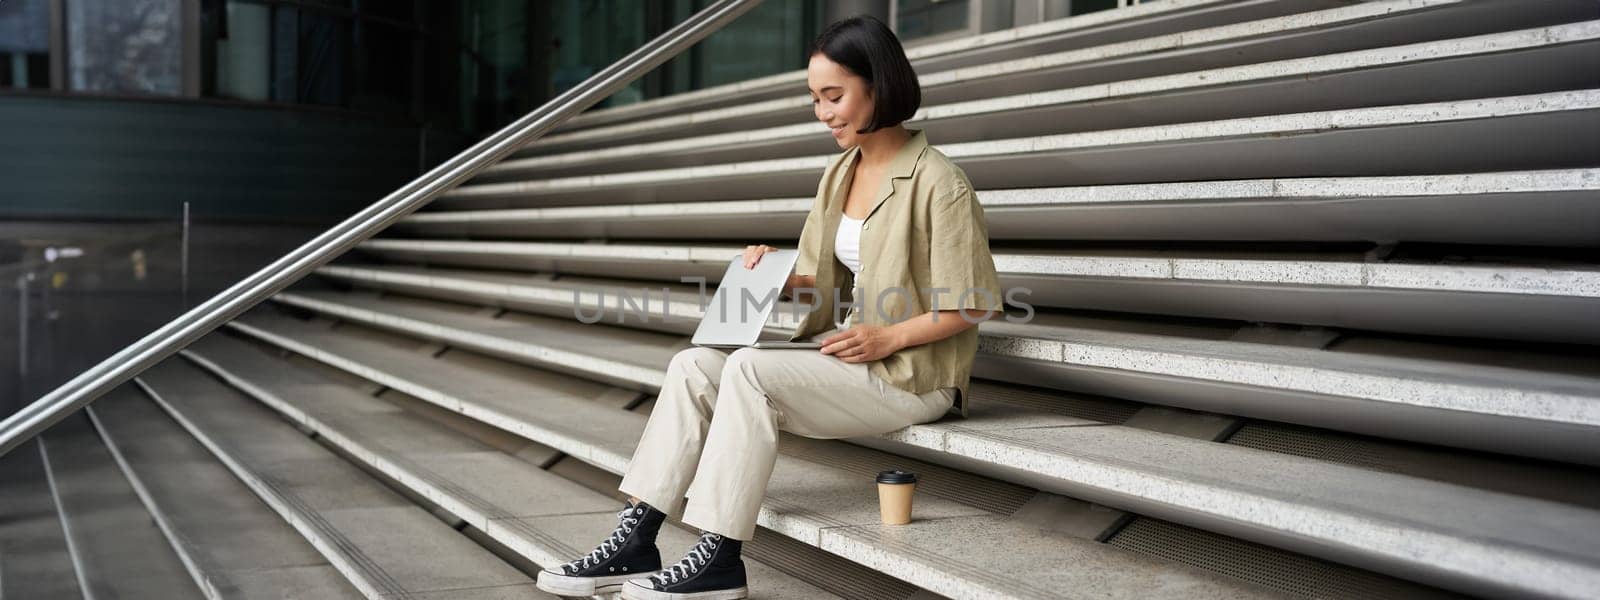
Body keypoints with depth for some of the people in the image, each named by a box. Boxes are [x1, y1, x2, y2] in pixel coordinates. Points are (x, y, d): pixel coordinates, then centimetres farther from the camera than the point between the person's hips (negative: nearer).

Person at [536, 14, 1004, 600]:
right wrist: (779, 277, -2)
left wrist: (889, 337, -20)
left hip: (913, 372, -8)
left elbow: (974, 304, -13)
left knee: (750, 370, -28)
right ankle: (635, 540, -13)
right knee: (694, 365, -10)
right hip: (852, 354, 8)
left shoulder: (938, 183, -13)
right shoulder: (840, 173, 12)